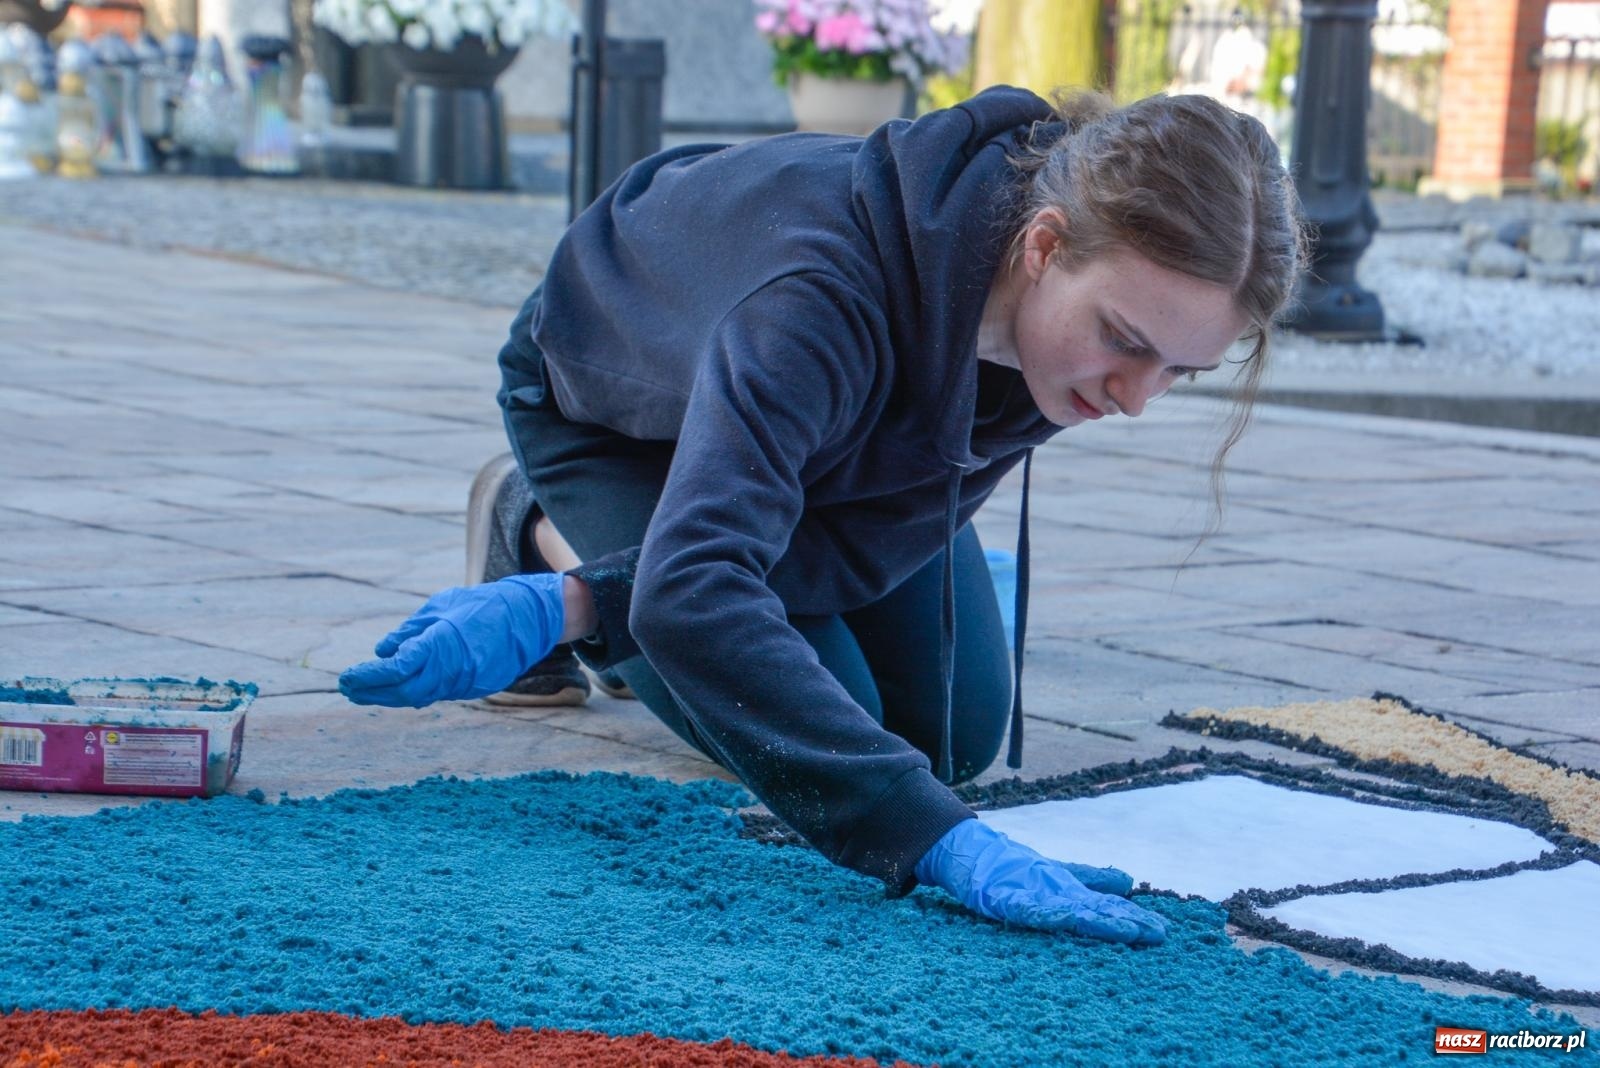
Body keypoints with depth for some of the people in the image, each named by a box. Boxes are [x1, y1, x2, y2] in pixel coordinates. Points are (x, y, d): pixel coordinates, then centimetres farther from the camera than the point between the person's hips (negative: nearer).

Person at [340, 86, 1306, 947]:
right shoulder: (828, 289, -49)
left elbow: (864, 544, -26)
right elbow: (693, 590, -60)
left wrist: (567, 608, -37)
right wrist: (946, 843, -67)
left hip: (831, 422, 5)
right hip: (615, 403, -5)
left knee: (962, 735, 0)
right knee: (818, 723, -16)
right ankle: (536, 524, 8)